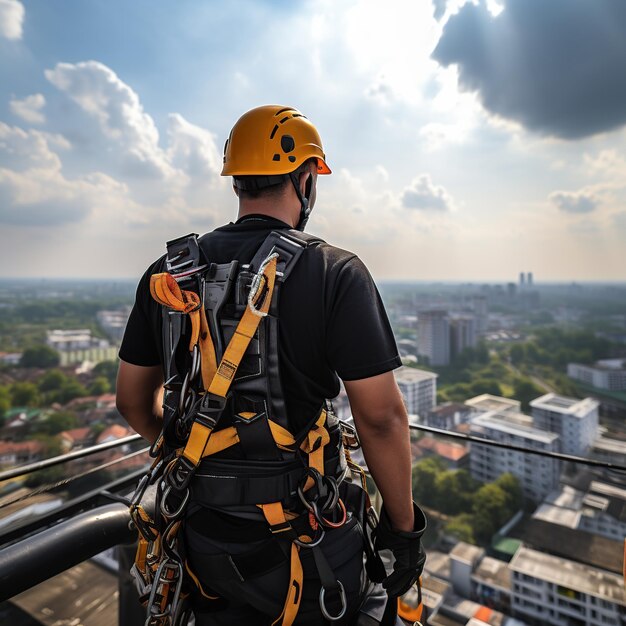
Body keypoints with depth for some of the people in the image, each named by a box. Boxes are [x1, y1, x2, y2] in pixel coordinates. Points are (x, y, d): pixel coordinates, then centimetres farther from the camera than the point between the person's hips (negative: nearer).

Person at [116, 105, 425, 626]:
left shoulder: (168, 274, -3)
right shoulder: (336, 274, -17)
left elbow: (133, 400, 5)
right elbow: (381, 417, -18)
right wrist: (405, 526, -4)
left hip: (205, 534, 4)